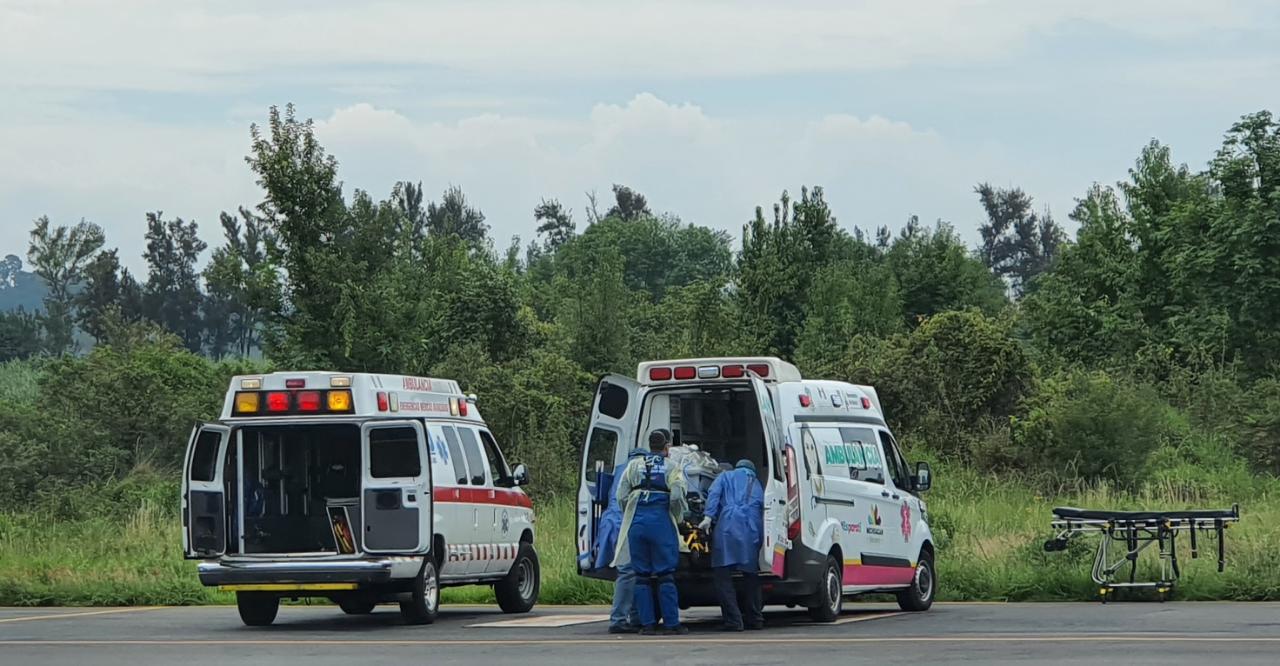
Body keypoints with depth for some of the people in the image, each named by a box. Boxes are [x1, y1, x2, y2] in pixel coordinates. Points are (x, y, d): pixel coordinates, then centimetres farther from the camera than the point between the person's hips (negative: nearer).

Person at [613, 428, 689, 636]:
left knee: (642, 576, 6)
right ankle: (671, 623, 1)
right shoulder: (671, 468, 1)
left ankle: (647, 624, 5)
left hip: (637, 524, 3)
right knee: (665, 575, 1)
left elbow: (622, 496, 5)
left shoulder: (634, 465, 10)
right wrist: (678, 518, 6)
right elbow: (677, 497, -11)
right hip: (662, 524, -2)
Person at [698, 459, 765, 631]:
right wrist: (761, 539, 25)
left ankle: (734, 621, -12)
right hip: (752, 531, 4)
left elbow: (714, 494, 2)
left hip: (728, 527, -4)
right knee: (751, 574, 17)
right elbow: (762, 511, 25)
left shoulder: (726, 477, 21)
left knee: (723, 574, -3)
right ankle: (755, 619, 20)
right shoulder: (757, 485, 32)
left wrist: (708, 517, -8)